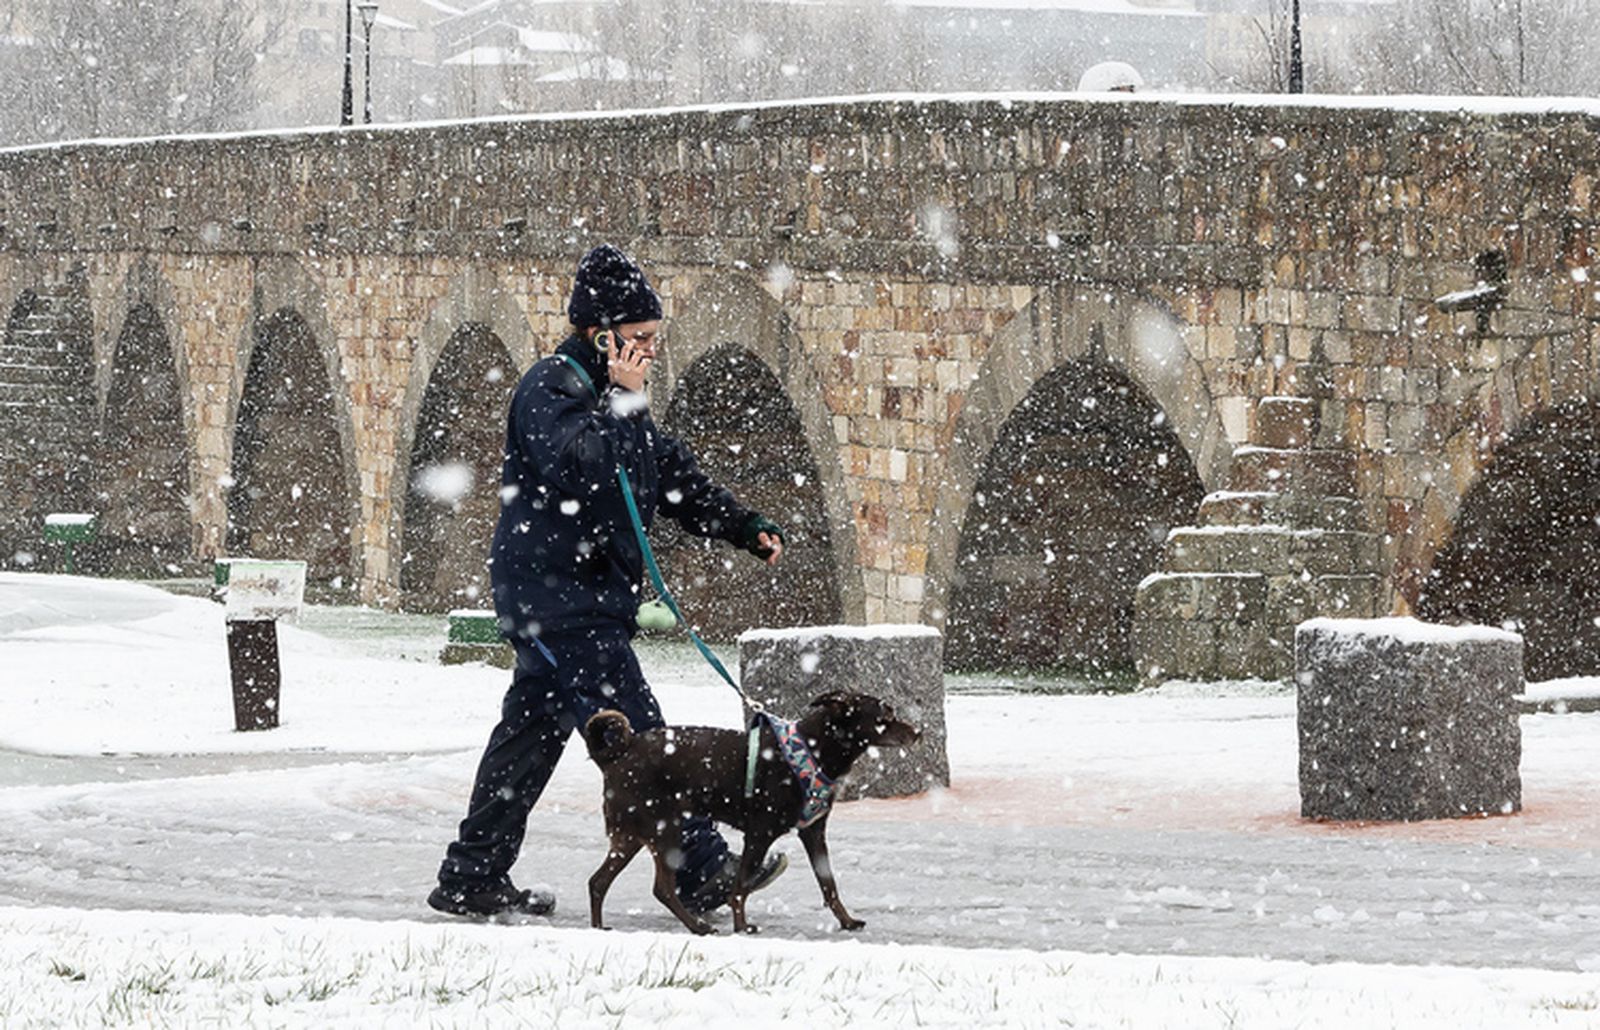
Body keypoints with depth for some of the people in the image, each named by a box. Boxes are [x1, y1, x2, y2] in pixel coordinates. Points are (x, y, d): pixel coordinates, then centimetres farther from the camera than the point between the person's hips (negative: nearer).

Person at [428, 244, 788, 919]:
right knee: (634, 732, -12)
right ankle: (701, 871, -13)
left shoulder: (612, 397, 19)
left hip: (586, 597, 11)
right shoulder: (550, 388, -11)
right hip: (559, 597, -11)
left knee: (532, 732, 13)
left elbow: (676, 478, 25)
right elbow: (579, 466, -29)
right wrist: (622, 402, -20)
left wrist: (746, 529, 17)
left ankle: (472, 880, 18)